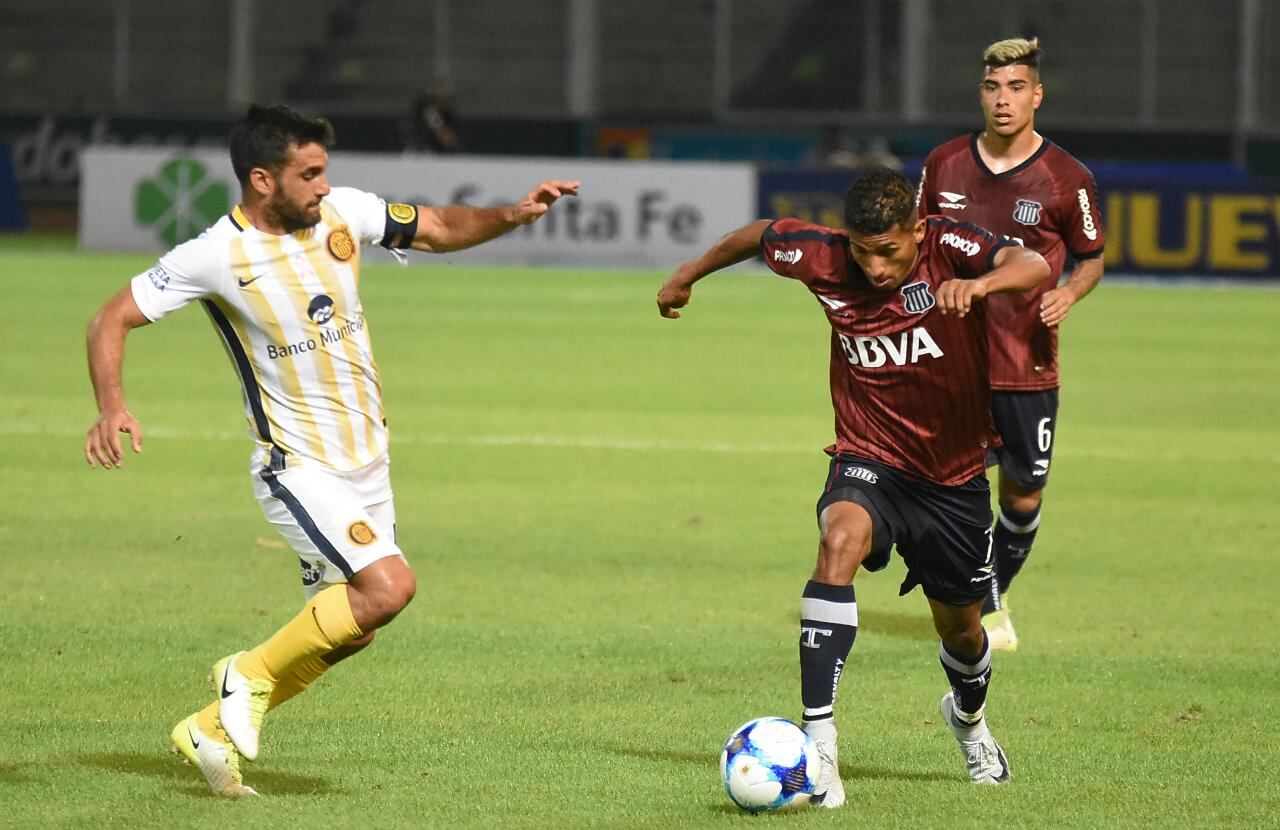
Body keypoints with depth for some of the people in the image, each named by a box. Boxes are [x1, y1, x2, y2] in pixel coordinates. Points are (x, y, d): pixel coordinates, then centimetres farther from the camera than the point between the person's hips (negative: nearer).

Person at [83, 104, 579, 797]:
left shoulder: (342, 212, -3)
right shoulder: (217, 256, -17)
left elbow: (439, 229, 11)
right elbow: (113, 319, -11)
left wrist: (510, 215, -7)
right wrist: (111, 407, -27)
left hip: (366, 463, 7)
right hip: (297, 468, -7)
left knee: (349, 627, 12)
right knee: (388, 585, -25)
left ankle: (211, 729, 27)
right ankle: (253, 674, -3)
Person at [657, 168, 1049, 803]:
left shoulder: (947, 248, -18)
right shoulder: (825, 260, -14)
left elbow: (1034, 267, -36)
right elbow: (761, 234, 7)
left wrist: (981, 282, -56)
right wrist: (689, 275, 20)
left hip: (954, 472, 1)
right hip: (869, 458, -1)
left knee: (960, 626, 15)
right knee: (841, 540, -34)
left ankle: (968, 716, 55)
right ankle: (818, 741, -38)